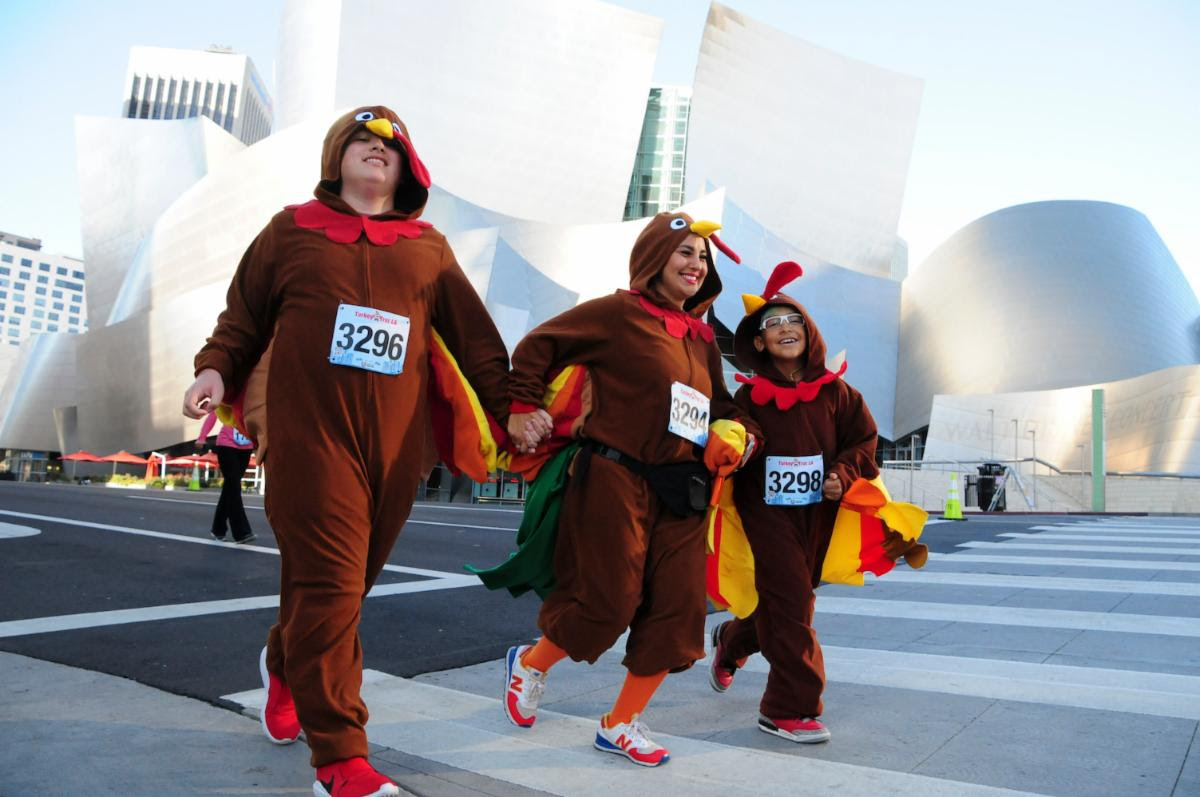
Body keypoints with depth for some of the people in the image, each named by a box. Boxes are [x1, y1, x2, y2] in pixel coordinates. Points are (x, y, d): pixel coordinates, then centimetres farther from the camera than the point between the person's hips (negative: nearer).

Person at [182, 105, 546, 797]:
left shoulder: (428, 247, 16)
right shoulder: (293, 230, 13)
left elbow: (474, 336, 12)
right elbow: (244, 317, 15)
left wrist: (510, 404, 4)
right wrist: (215, 370, -3)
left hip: (396, 441, 3)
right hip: (312, 434, -2)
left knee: (349, 581, 9)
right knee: (328, 584, -8)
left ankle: (286, 664, 42)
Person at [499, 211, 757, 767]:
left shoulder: (701, 335, 15)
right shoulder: (619, 313, -6)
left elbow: (719, 403, 24)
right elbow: (535, 349, -5)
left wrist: (731, 434, 4)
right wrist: (524, 412, -6)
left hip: (681, 491, 7)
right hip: (616, 480, -7)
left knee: (676, 613, 3)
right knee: (607, 604, -3)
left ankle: (621, 725, 20)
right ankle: (529, 663, 27)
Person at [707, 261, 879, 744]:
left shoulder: (836, 392, 4)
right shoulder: (749, 398, -3)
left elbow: (863, 442, 6)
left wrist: (844, 474, -9)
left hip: (818, 514, 4)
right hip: (767, 511, -4)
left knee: (784, 601, 15)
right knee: (790, 601, -8)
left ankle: (729, 643, 45)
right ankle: (791, 708, 5)